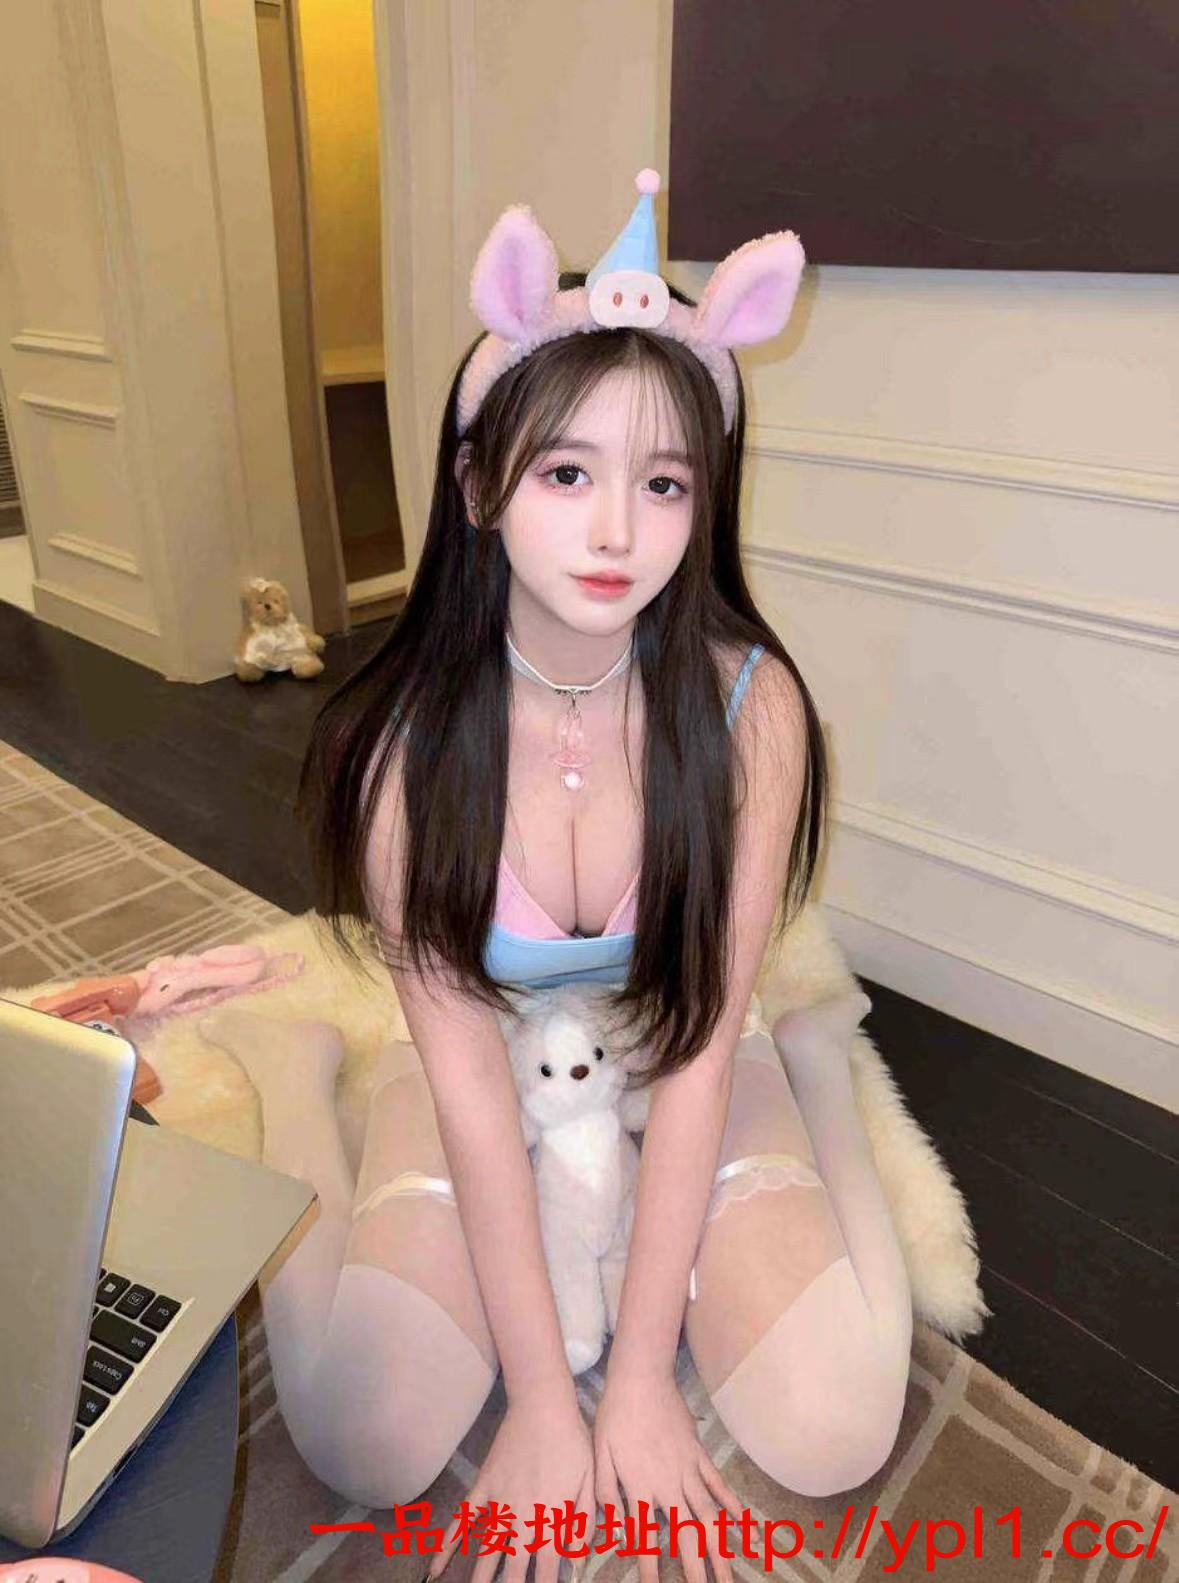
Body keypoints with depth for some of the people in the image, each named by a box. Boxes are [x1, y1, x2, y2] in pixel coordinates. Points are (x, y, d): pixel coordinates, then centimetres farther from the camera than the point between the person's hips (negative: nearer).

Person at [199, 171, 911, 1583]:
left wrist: (638, 1380, -16)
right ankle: (294, 1077, 15)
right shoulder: (404, 733, -24)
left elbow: (699, 1046, -19)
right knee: (368, 1451, -11)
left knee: (832, 1435, -12)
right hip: (478, 1062, 0)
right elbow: (467, 1065, -20)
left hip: (689, 1058, 1)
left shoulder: (749, 705, -23)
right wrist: (542, 1396, -17)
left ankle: (819, 1063, 15)